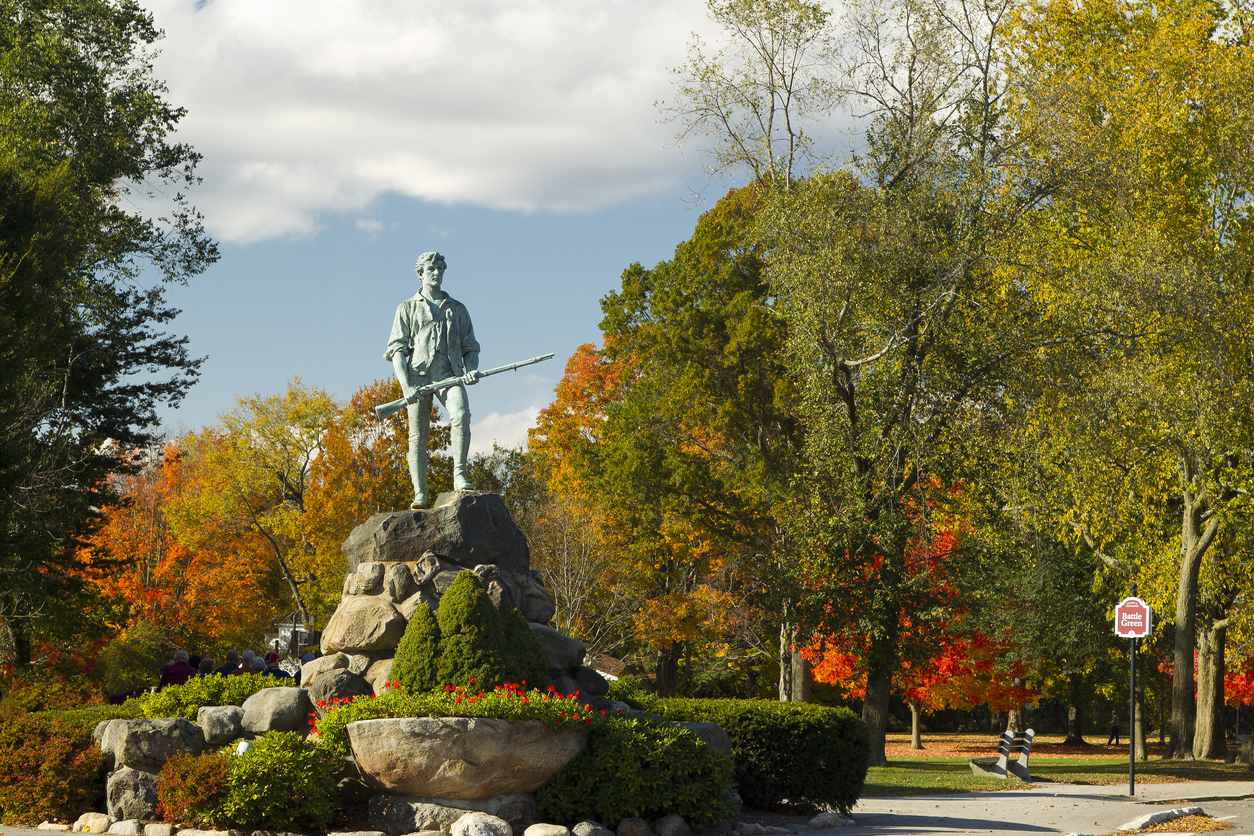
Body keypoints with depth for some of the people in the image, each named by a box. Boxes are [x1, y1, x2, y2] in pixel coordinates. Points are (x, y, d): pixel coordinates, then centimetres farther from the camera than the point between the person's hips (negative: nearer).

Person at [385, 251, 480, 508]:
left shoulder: (457, 309, 21)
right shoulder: (408, 308, 14)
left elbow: (470, 348, 20)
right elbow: (397, 349, 6)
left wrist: (472, 370, -4)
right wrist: (405, 386, -9)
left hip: (449, 373, 1)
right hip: (418, 374, 0)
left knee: (461, 415, -28)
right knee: (418, 436, -5)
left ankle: (460, 476, -26)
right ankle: (420, 494, -5)